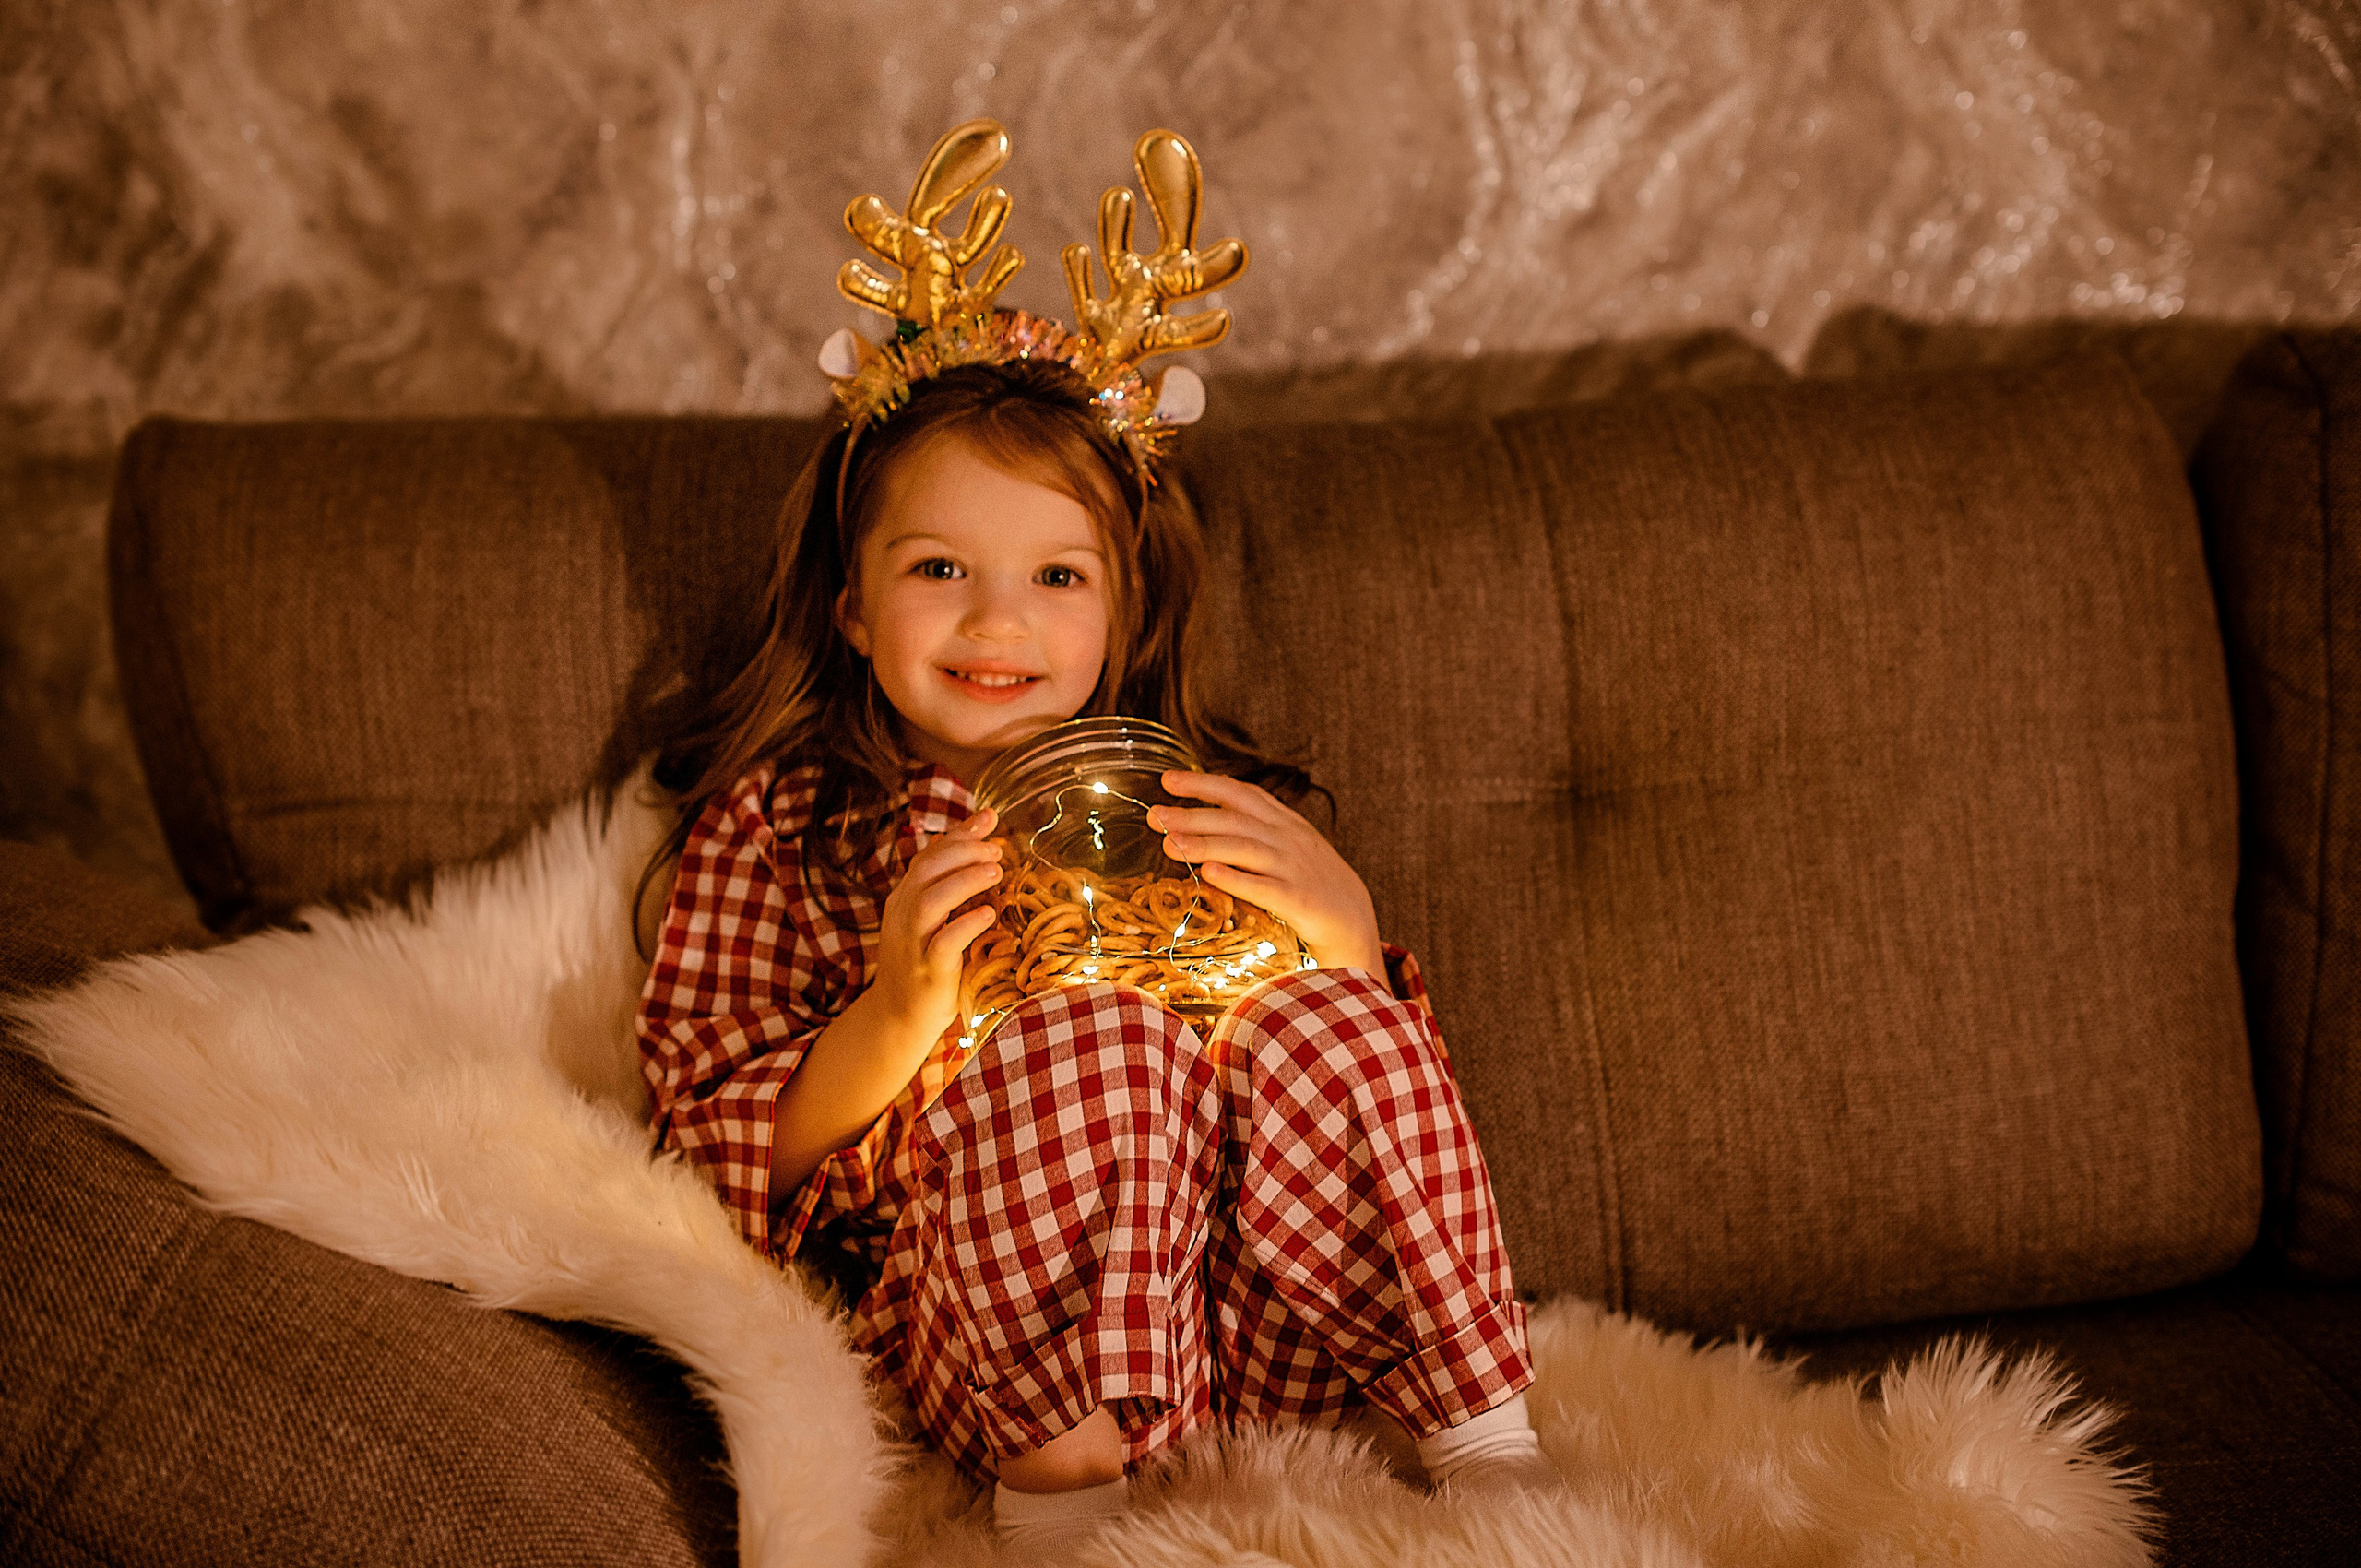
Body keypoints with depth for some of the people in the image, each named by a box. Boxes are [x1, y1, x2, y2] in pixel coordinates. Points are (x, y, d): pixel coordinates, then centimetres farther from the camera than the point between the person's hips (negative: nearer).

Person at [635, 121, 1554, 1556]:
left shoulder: (1183, 795, 15)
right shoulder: (779, 820, 7)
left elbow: (1347, 1051, 10)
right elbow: (736, 1157, 0)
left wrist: (1342, 926, -12)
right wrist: (895, 1016, -18)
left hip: (1258, 1306, 3)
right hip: (986, 1320, -3)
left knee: (1330, 1022, -24)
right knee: (1081, 1033, -29)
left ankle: (1486, 1444, -15)